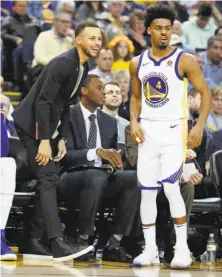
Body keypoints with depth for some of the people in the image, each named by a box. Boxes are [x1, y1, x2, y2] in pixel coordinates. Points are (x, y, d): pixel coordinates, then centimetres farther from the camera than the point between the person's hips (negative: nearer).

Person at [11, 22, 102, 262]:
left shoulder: (83, 68, 9)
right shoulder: (64, 63, -20)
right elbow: (42, 102, -24)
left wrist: (61, 139, 10)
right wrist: (43, 141, -26)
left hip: (47, 128, 10)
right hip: (32, 126, -10)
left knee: (48, 181, 10)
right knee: (48, 180, -17)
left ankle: (34, 239, 17)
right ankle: (58, 245, -24)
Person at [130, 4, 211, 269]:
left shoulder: (184, 61, -7)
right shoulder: (137, 63, 7)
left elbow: (205, 92, -4)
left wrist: (200, 125, -15)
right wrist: (134, 122, 0)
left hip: (173, 130, -5)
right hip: (147, 131, 5)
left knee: (171, 187, -16)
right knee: (147, 191, 4)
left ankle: (182, 249, -6)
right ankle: (150, 250, 13)